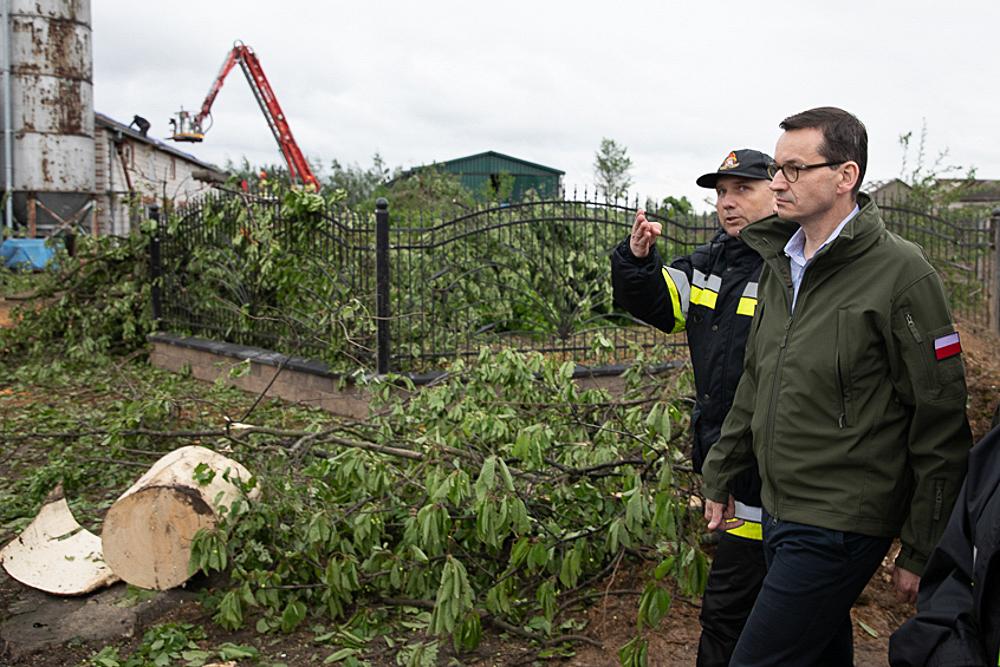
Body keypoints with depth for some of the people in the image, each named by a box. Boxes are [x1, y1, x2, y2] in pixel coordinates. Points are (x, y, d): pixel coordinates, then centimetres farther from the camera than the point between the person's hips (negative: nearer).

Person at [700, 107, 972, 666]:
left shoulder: (901, 273, -15)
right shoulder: (780, 262, 8)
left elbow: (940, 425, -13)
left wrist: (921, 552, -10)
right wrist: (722, 475, 19)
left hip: (840, 527, -7)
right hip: (778, 511, 7)